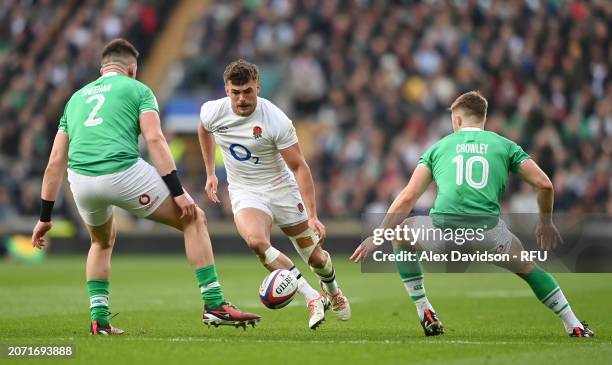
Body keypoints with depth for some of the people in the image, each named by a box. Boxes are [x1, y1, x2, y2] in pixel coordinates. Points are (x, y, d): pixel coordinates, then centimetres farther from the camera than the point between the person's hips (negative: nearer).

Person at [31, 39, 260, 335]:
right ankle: (214, 305, 6)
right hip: (123, 173, -5)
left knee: (102, 241, 35)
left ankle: (99, 319, 24)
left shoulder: (77, 97, 27)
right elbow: (154, 139, -2)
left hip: (80, 178, 5)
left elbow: (55, 162, 23)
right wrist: (177, 192, -5)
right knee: (193, 219, 13)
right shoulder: (136, 89, 14)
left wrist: (45, 216, 26)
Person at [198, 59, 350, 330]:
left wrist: (312, 216, -25)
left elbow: (299, 167, -19)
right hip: (245, 192, 1)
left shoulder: (277, 121, -23)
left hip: (282, 189, -1)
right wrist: (210, 174, 17)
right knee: (256, 241, -31)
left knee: (315, 258, 4)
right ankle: (313, 299, -19)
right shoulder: (212, 111, -12)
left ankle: (331, 290, 43)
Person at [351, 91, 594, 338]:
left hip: (443, 231, -1)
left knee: (400, 234, 31)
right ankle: (574, 325, 22)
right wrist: (546, 222, 30)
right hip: (487, 232, 1)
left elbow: (407, 198, 14)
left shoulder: (439, 147, 20)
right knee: (526, 267, 30)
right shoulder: (504, 145, 19)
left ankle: (424, 312, 24)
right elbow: (544, 184, 13)